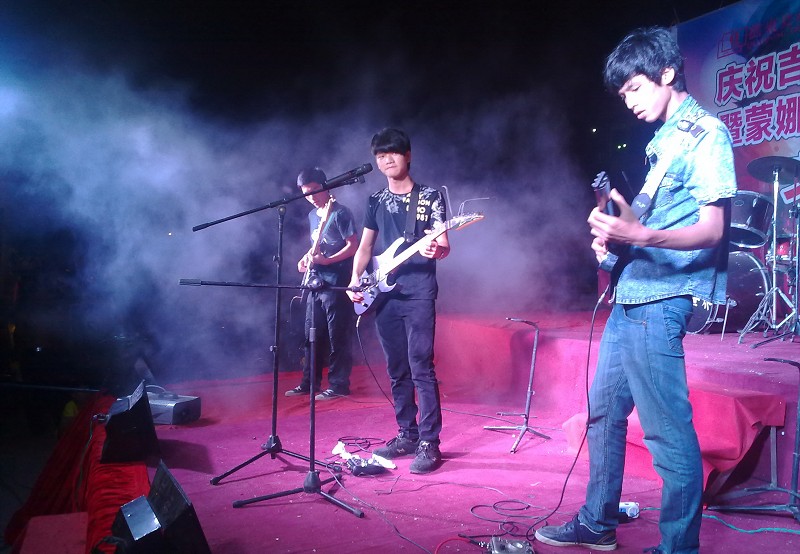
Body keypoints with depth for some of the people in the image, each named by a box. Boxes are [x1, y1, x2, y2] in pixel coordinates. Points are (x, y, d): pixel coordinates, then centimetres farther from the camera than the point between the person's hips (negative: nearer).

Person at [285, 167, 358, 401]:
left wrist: (326, 260, -22)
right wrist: (306, 257, 8)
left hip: (336, 284, -8)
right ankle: (310, 382, 23)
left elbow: (353, 246, -13)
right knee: (312, 336, 13)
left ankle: (338, 385, 5)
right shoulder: (312, 215, 17)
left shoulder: (340, 213, -9)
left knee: (338, 337, -3)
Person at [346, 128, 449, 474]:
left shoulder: (430, 197, 2)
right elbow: (365, 246, 17)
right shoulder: (375, 202, 15)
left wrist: (437, 249, -27)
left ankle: (429, 443, -1)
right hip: (383, 296, 5)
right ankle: (407, 434, 21)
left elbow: (443, 245, -3)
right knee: (396, 370, 10)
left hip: (418, 294, -5)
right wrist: (355, 280, 1)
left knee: (421, 368, -8)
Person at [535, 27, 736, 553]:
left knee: (668, 430, -5)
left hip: (661, 299, -10)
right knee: (604, 411, 15)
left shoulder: (706, 133, -8)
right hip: (630, 296, 10)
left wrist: (639, 235, -32)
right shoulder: (664, 139, 19)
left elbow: (712, 230, -16)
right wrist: (614, 239, 9)